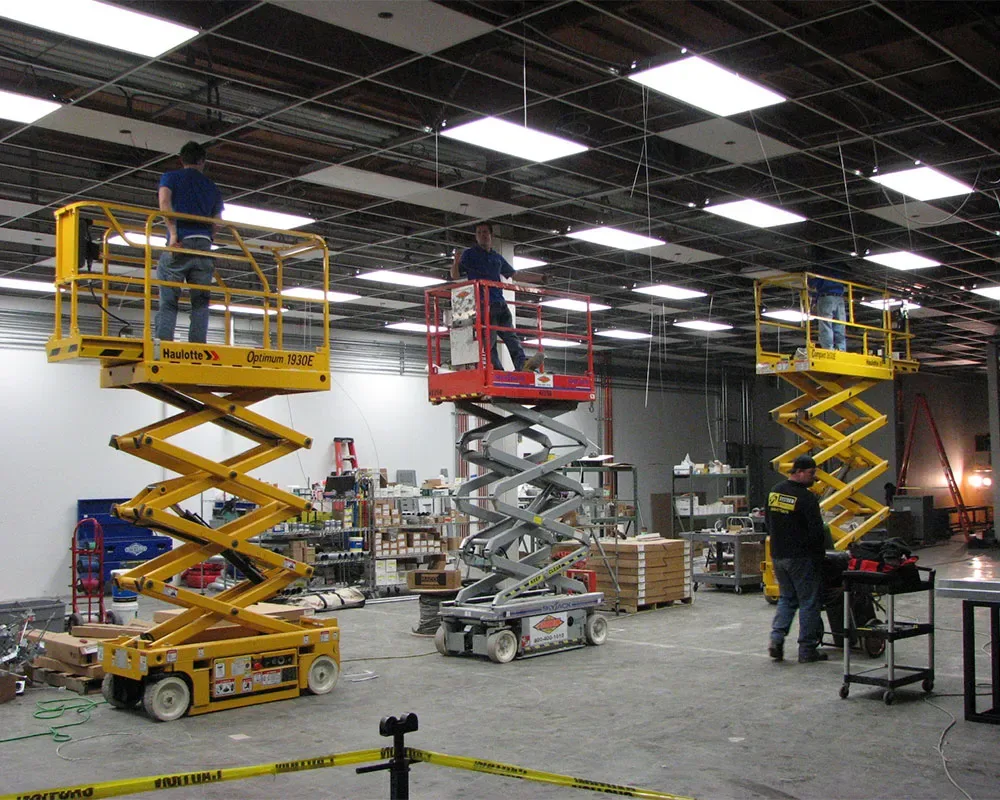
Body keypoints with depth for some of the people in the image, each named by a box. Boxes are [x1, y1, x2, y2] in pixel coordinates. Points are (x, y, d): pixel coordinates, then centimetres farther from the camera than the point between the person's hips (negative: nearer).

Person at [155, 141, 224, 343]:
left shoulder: (170, 177, 13)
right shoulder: (212, 187, 23)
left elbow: (165, 203, -6)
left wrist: (173, 234, -11)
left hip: (180, 244, -2)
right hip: (204, 246, 2)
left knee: (168, 301, -2)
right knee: (200, 302, 2)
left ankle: (163, 343, -15)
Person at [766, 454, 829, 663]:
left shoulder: (774, 492, 8)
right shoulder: (806, 497, -17)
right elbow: (816, 531, -17)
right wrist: (820, 553, -3)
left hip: (777, 555, 7)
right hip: (801, 558, -7)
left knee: (786, 598, 19)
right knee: (809, 602, 3)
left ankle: (777, 639, 3)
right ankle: (807, 650, 7)